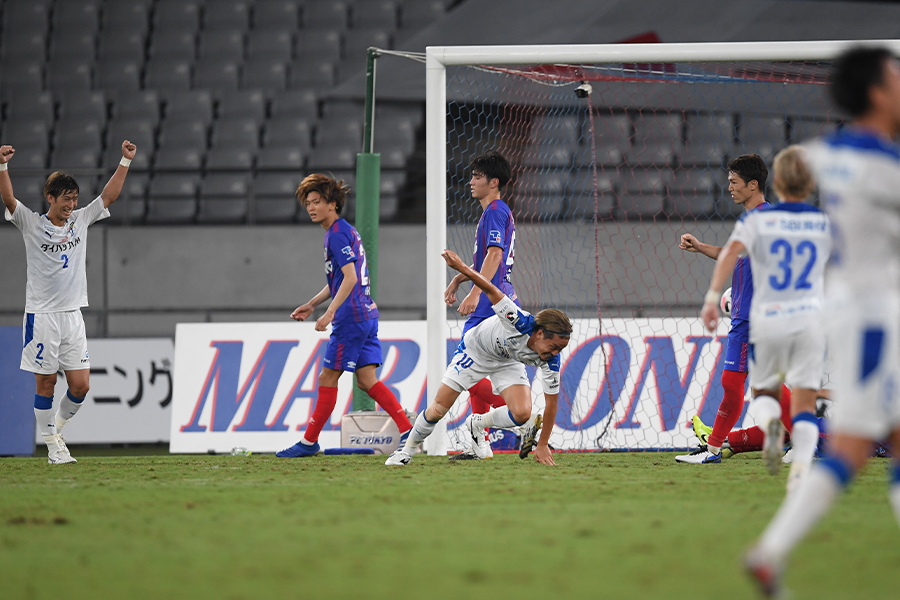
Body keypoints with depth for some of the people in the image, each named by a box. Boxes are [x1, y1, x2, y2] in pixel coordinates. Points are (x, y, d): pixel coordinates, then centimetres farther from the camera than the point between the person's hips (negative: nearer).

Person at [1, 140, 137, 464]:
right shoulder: (32, 224, -3)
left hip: (72, 314, 4)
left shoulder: (80, 220, 9)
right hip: (41, 315, -4)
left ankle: (57, 425, 23)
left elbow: (109, 195, 11)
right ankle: (52, 444, 10)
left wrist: (125, 161, 3)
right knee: (46, 382, 0)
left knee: (80, 385, -1)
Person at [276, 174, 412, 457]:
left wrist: (330, 313, -25)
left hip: (351, 317, -10)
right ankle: (408, 431, 0)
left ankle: (309, 442, 4)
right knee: (367, 380, 6)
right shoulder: (345, 231, 19)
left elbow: (350, 278, -20)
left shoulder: (338, 233, -11)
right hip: (367, 315, 10)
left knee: (328, 378, -2)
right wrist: (311, 304, 28)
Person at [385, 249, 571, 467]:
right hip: (476, 349, -3)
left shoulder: (551, 360, -28)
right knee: (438, 410, -3)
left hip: (508, 363, 3)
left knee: (521, 414, -21)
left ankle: (478, 423, 10)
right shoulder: (520, 322, -41)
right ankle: (407, 450, 25)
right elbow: (491, 291, -33)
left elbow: (551, 402, -20)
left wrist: (542, 446, -19)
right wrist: (462, 268, -38)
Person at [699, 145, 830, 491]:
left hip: (767, 319, -1)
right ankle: (801, 467, -20)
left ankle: (770, 423, -17)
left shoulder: (757, 219, 1)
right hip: (811, 317, 1)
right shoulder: (825, 223, 6)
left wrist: (712, 297, -22)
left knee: (763, 392, 18)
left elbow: (732, 251, -16)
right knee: (804, 402, 1)